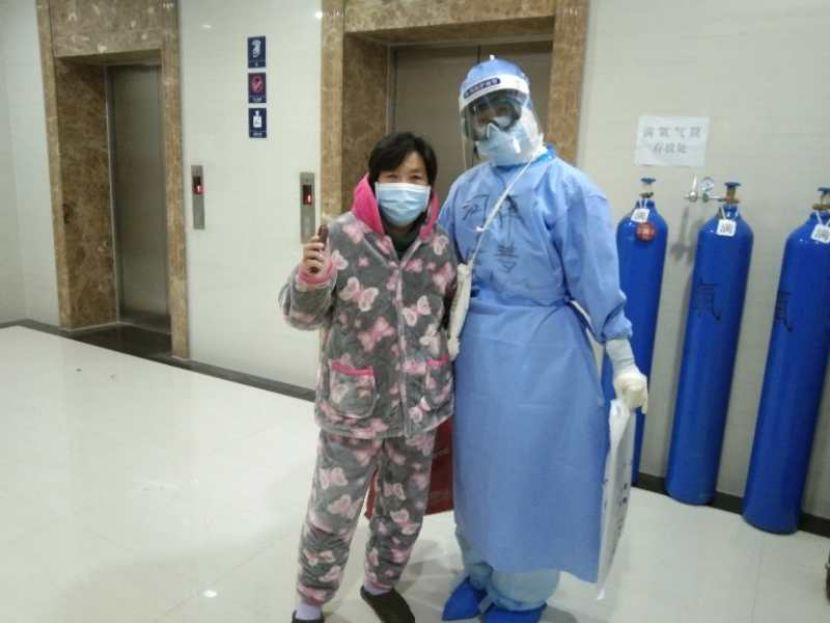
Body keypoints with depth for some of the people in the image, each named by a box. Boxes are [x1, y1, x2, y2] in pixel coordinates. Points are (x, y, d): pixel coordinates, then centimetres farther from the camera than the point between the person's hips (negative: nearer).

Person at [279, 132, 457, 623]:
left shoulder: (441, 245, -1)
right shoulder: (343, 236, -12)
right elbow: (301, 315, -8)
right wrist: (311, 278, -25)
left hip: (420, 404, 4)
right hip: (354, 404, -3)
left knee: (406, 508, 20)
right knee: (333, 511, 7)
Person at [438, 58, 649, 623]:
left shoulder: (569, 189, -12)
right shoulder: (465, 188, 5)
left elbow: (597, 283, -10)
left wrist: (624, 363, -8)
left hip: (541, 351, -5)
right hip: (477, 347, 6)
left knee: (530, 472, 9)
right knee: (477, 465, 18)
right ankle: (480, 573, 42)